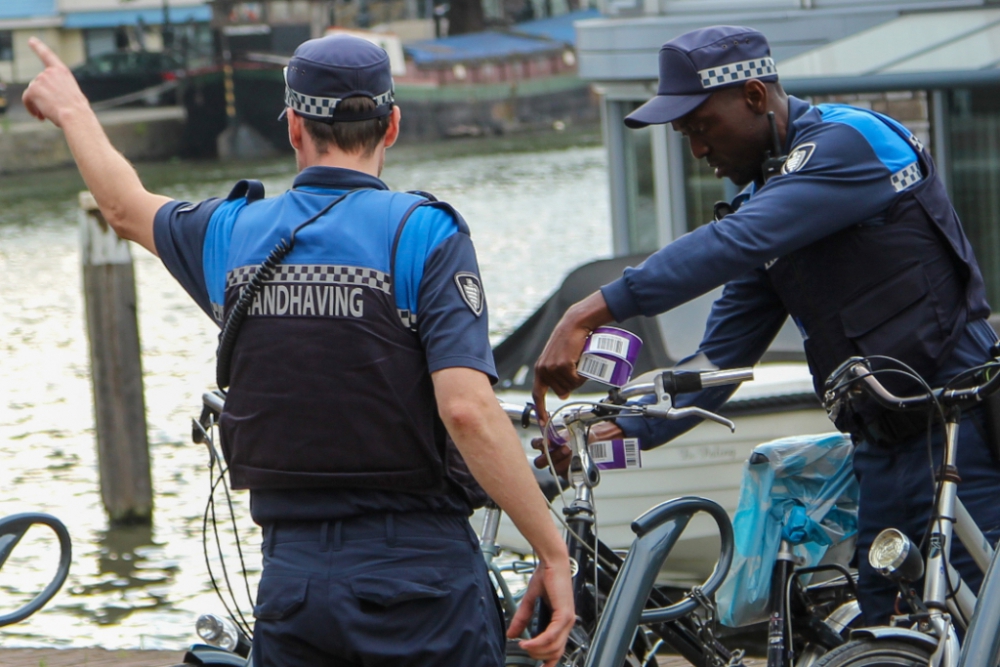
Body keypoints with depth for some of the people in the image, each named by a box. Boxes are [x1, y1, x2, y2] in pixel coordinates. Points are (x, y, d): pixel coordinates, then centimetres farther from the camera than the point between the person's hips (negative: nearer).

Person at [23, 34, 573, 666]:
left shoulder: (231, 233, 6)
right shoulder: (425, 232, -8)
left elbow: (128, 207, 29)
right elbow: (467, 408, -18)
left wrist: (72, 110, 47)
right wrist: (554, 552, -13)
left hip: (292, 584, 4)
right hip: (421, 583, -4)